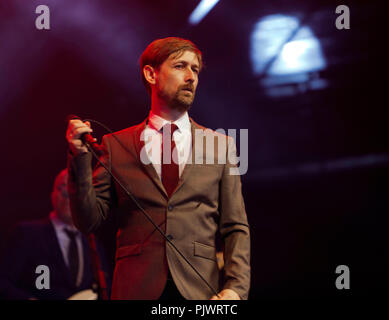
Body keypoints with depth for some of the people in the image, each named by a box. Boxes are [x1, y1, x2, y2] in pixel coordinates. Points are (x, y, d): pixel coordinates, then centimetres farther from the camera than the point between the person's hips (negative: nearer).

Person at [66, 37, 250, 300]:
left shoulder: (220, 145, 11)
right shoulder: (116, 145, 9)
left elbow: (236, 229, 7)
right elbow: (89, 221, 4)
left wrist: (235, 288, -9)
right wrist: (80, 157, -9)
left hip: (200, 290, 1)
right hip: (136, 289, -1)